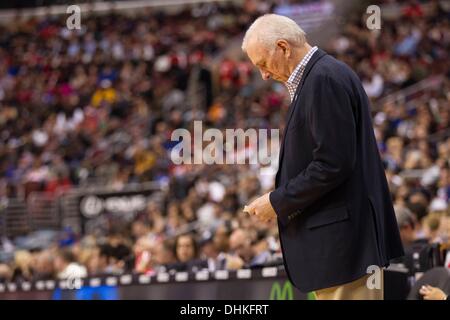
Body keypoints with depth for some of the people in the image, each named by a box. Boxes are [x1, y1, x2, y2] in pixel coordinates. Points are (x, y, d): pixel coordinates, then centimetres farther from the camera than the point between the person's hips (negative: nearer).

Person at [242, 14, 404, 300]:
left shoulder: (324, 79, -16)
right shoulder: (324, 75, 16)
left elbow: (334, 164, -22)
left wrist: (278, 201, -13)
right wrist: (282, 200, 12)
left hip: (343, 241, -11)